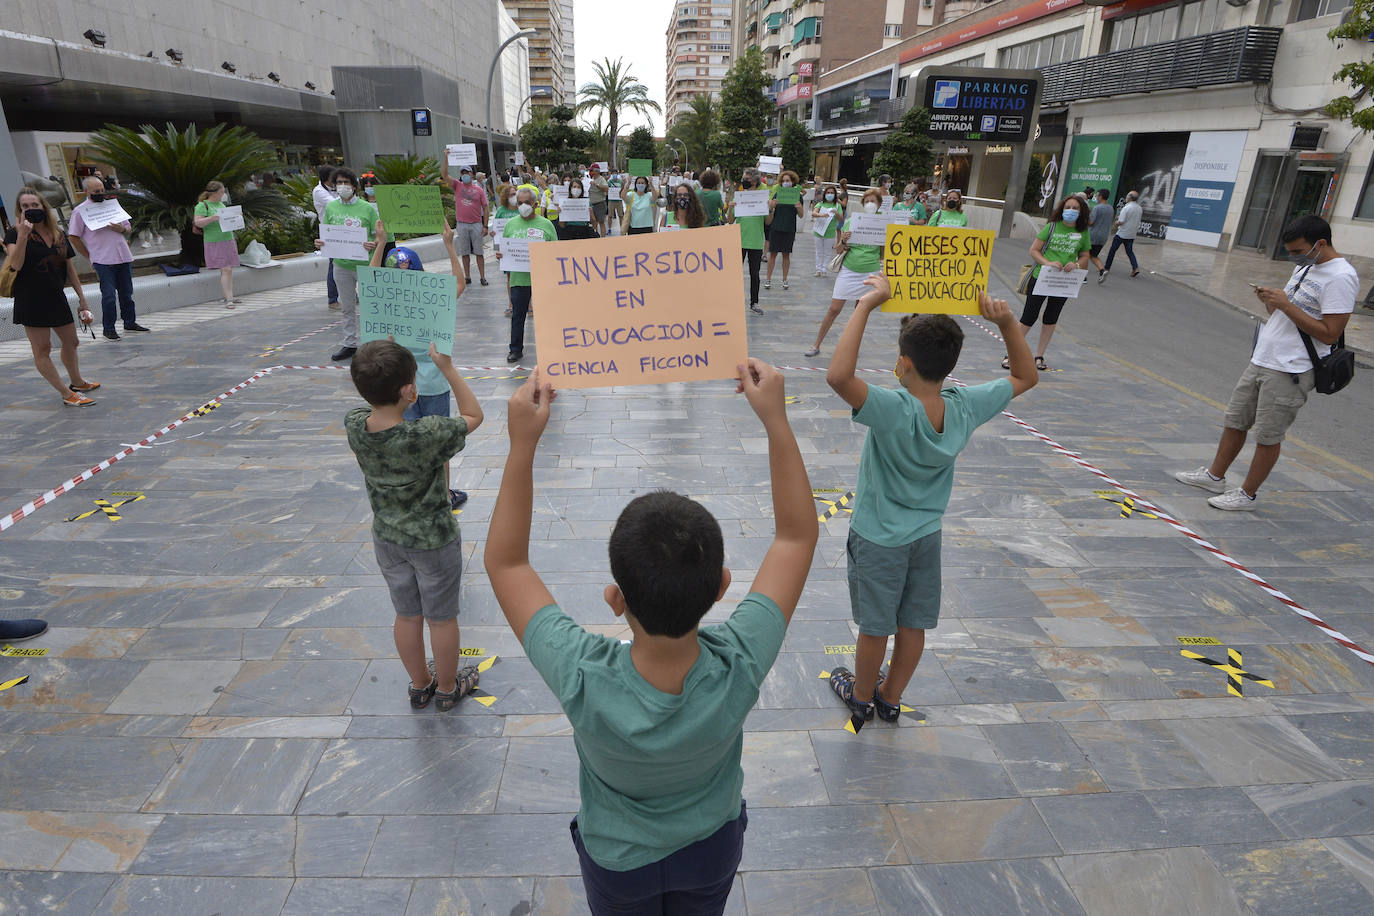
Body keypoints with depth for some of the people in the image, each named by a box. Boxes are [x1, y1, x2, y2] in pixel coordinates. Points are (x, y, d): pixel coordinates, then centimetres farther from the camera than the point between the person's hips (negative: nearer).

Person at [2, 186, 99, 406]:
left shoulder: (58, 235, 8)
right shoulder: (14, 234, -6)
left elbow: (70, 268, 14)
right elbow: (15, 265, -20)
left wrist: (82, 299, 14)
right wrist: (22, 235, -26)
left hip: (56, 298, 6)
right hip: (31, 301, -5)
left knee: (71, 342, 17)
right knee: (42, 349, -4)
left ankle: (77, 382, 37)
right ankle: (67, 394, -1)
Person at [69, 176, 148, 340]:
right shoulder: (80, 211, 0)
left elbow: (128, 227, 21)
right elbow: (73, 237, 0)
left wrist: (122, 229, -3)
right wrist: (90, 257, -2)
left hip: (124, 258, 5)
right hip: (103, 261, -5)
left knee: (127, 292, 11)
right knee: (109, 295, -7)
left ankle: (130, 322, 23)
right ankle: (109, 329, 1)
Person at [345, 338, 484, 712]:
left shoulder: (354, 425, -18)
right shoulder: (427, 435, -33)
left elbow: (372, 399, 7)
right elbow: (473, 415, -14)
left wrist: (381, 362, -3)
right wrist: (447, 368, -13)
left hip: (387, 539, 5)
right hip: (434, 541, -5)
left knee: (407, 615, 23)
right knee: (442, 617, 17)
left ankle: (420, 685, 43)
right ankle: (447, 688, 37)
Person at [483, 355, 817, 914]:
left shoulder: (585, 683, -43)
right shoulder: (739, 668, -40)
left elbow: (505, 562, -29)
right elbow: (797, 535, -26)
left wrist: (522, 444, -33)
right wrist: (775, 418, -28)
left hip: (617, 861, -1)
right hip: (712, 846, 1)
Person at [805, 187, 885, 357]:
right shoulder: (851, 221, 3)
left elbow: (884, 254, 6)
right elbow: (838, 249, 5)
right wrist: (843, 241, -16)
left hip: (870, 272, 0)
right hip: (848, 270, 0)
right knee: (834, 309, -3)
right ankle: (816, 345, 8)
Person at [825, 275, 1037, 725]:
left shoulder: (894, 410, -33)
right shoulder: (966, 406, -15)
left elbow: (838, 375, -48)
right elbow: (1026, 376, 2)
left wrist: (867, 304, -42)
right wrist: (1006, 322, -10)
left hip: (878, 538, -5)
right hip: (927, 534, 5)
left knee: (875, 626, 15)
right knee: (913, 623, 20)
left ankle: (862, 697, 38)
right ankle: (891, 698, 41)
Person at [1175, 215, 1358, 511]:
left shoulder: (1341, 278, -15)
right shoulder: (1304, 266, 13)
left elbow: (1329, 334, -21)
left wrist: (1285, 305, -21)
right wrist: (1269, 301, -1)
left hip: (1290, 372, -9)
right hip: (1261, 361, 9)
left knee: (1268, 436, 0)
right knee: (1235, 421, 15)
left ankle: (1247, 494, 11)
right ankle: (1215, 476, 28)